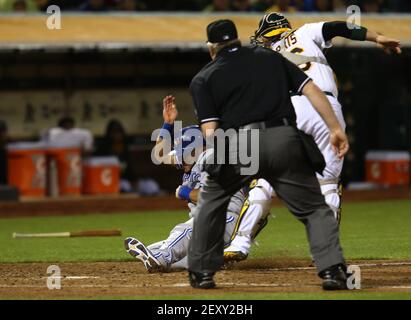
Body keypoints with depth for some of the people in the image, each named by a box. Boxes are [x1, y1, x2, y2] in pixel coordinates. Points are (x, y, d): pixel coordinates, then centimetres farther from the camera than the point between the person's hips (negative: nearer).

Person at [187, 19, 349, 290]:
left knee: (211, 202, 24)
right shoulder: (270, 58, 21)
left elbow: (210, 130, 0)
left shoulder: (203, 78, 14)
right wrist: (336, 129, 8)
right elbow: (312, 90, 11)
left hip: (238, 146, -1)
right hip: (284, 140, 1)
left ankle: (202, 272, 23)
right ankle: (333, 270, -9)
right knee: (315, 208, 9)